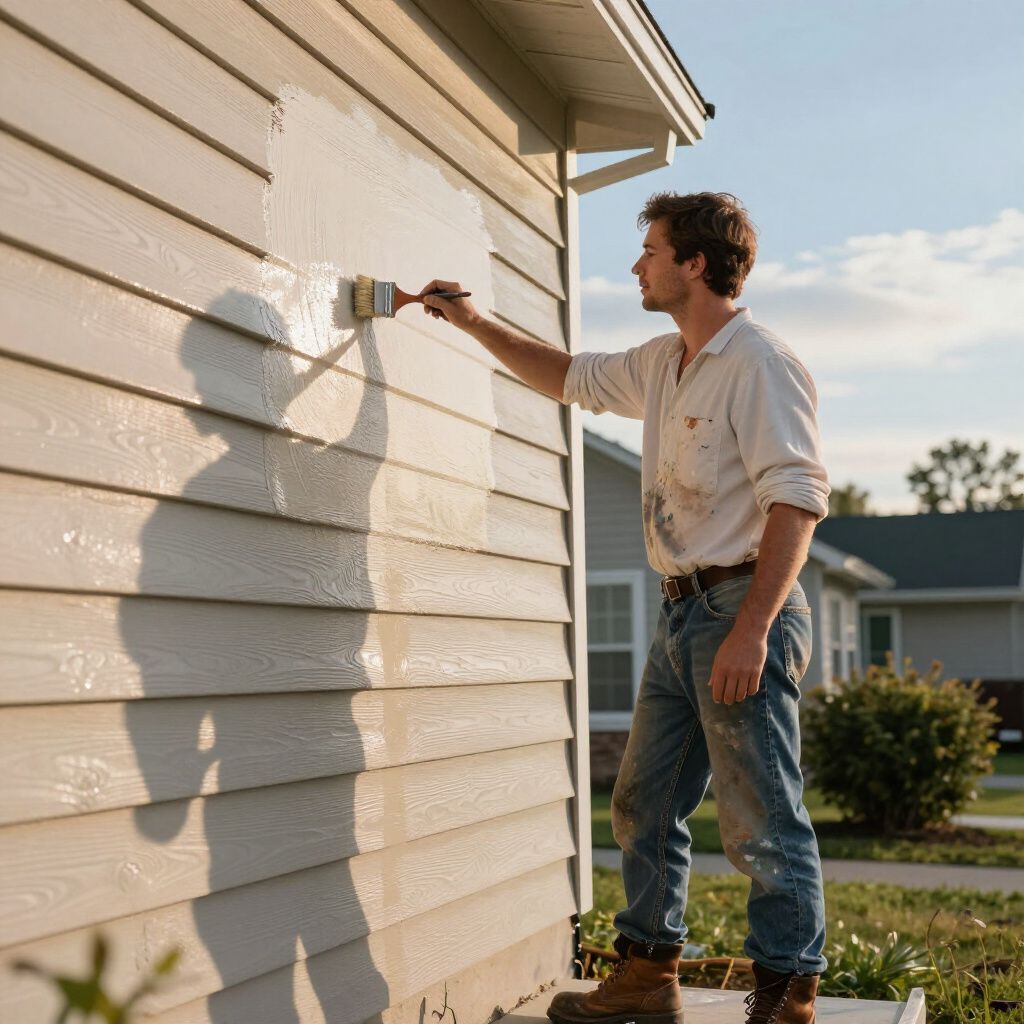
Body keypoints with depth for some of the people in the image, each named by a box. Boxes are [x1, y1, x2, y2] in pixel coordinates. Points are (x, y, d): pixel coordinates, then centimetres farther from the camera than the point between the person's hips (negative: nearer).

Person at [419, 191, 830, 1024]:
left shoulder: (759, 363, -13)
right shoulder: (663, 363, 16)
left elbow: (797, 499, -20)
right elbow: (572, 377, 33)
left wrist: (752, 629, -26)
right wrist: (475, 325, 30)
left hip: (744, 609, -9)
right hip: (683, 612, 10)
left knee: (762, 821, -4)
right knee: (645, 805, 14)